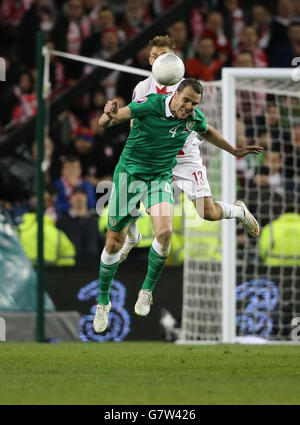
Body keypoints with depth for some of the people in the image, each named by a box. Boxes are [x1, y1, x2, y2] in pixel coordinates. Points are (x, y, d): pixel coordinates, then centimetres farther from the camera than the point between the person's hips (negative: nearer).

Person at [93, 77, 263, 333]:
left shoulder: (194, 117, -6)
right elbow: (104, 124, -21)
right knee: (115, 242, 1)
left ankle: (147, 290, -1)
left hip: (161, 178, 3)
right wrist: (109, 116, -45)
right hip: (129, 174, -3)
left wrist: (234, 151, 28)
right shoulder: (151, 105, -20)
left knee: (164, 231, -23)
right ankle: (103, 301, 22)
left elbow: (208, 132, 20)